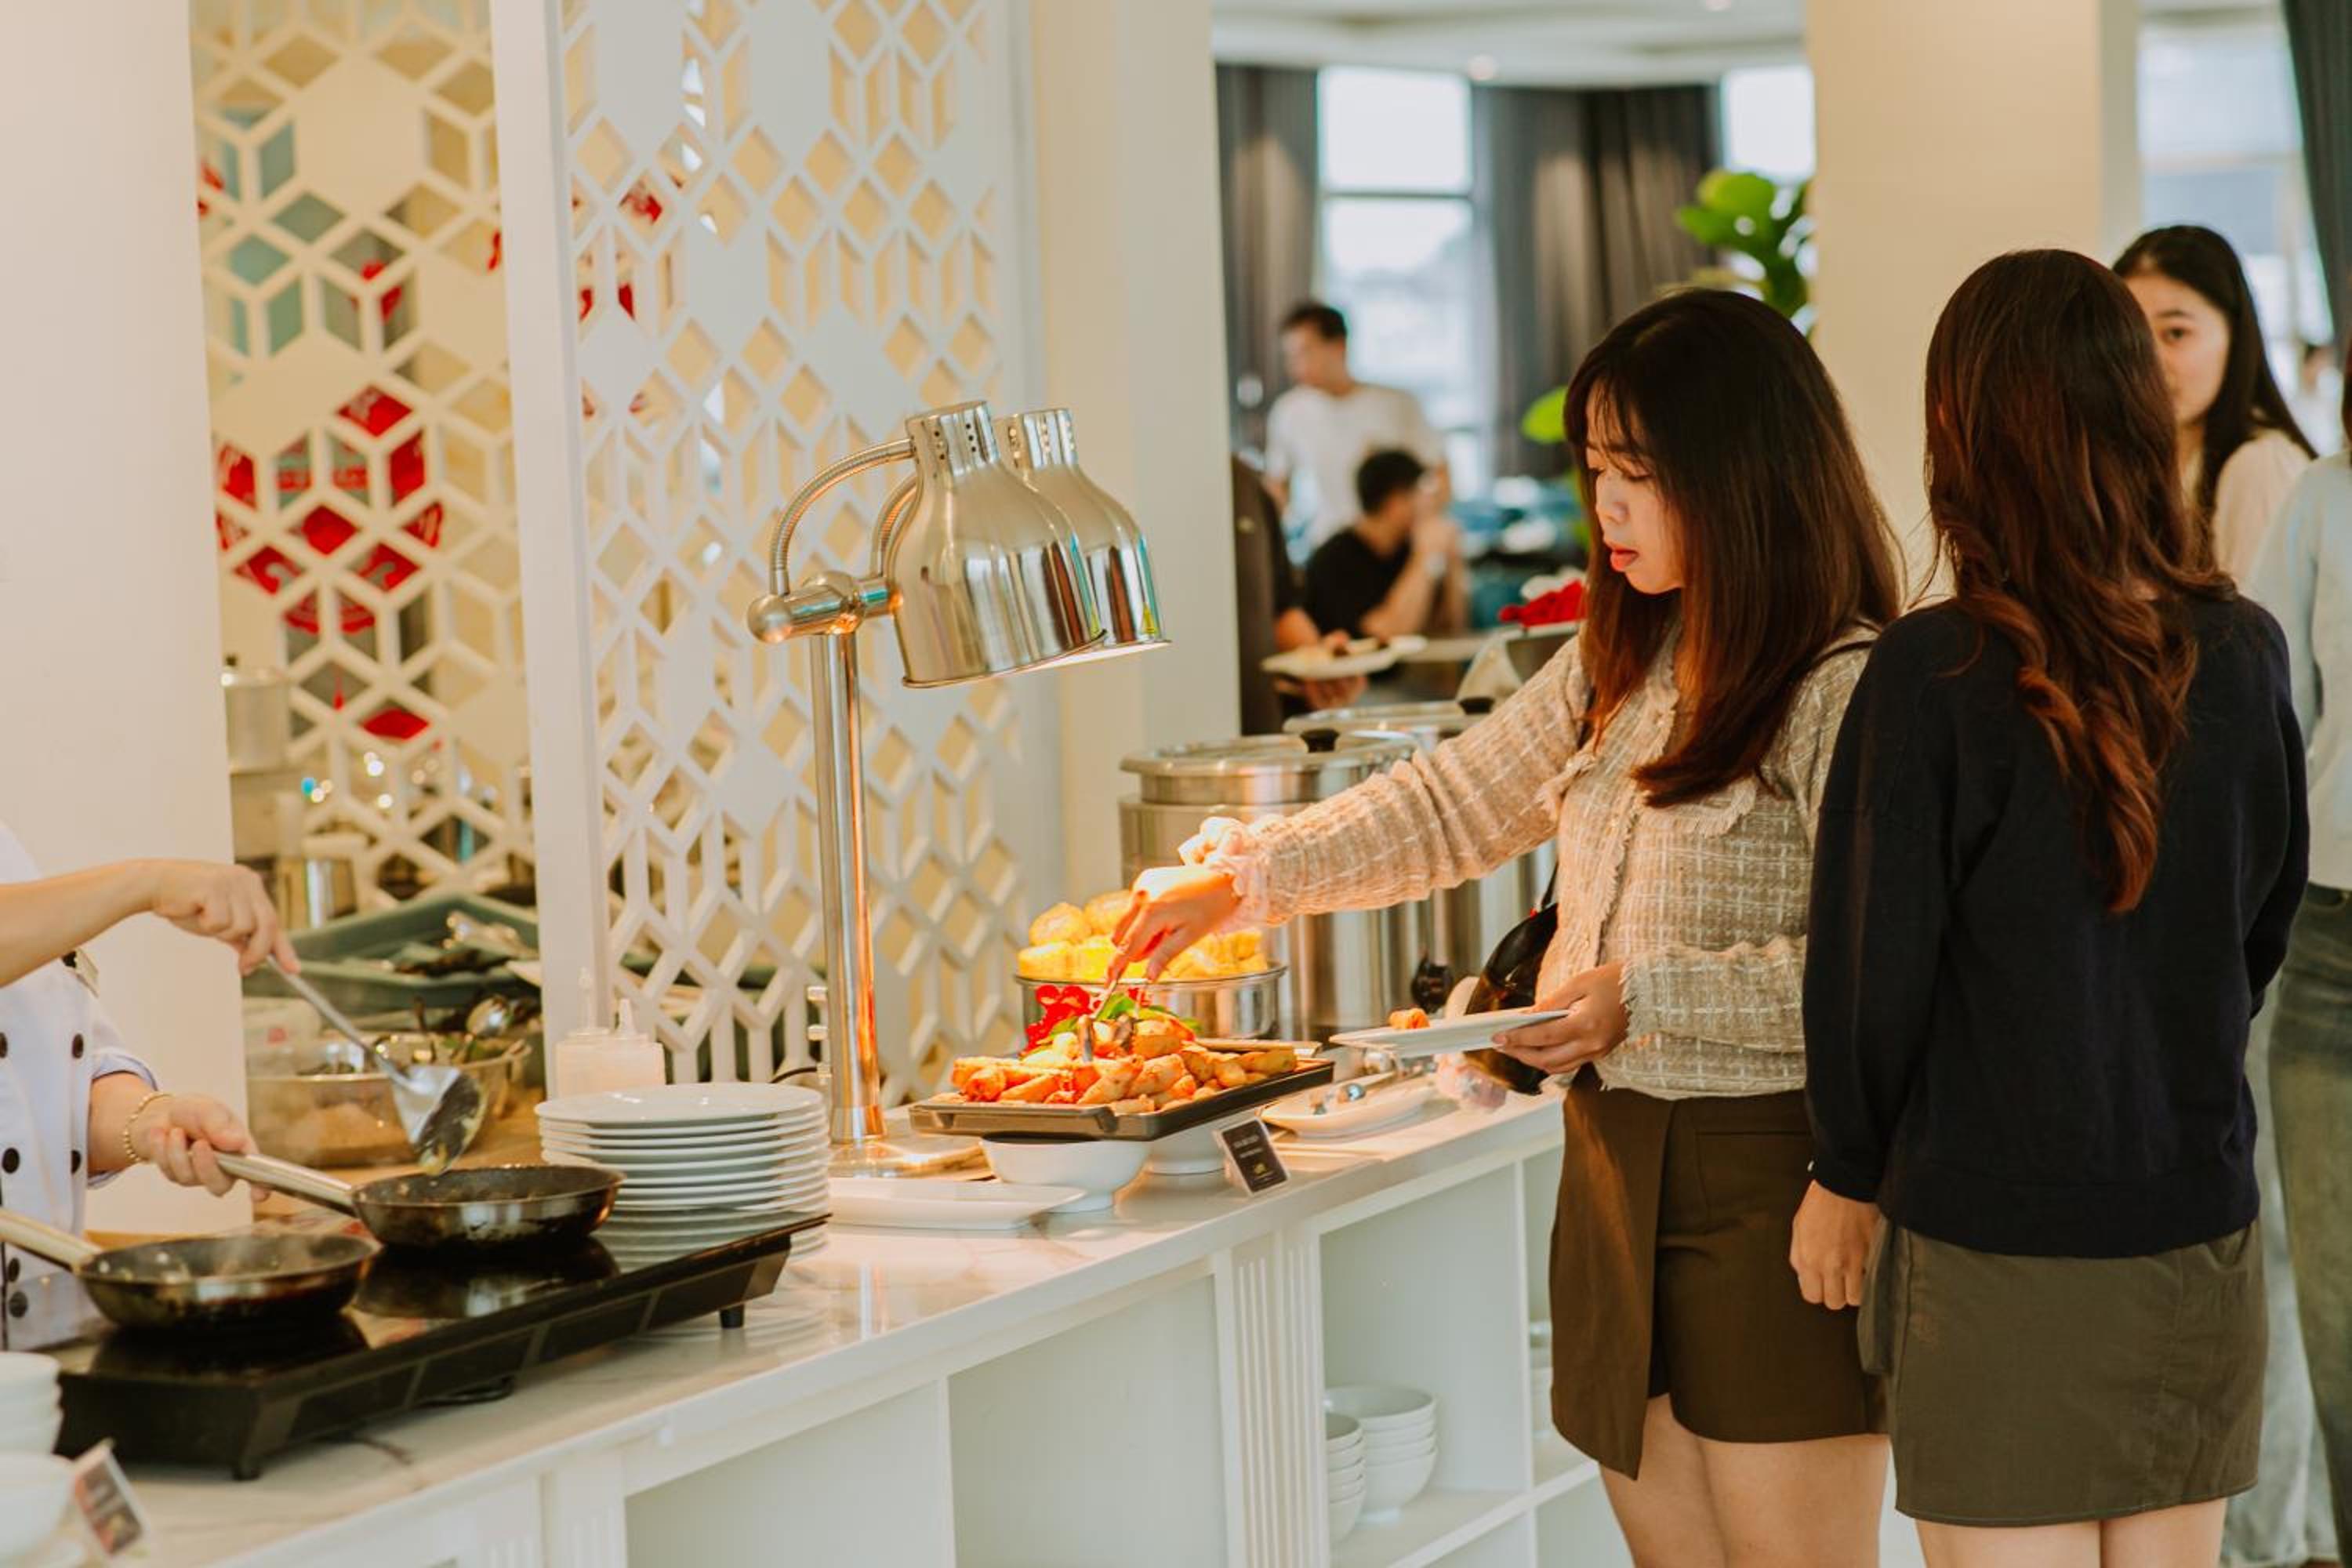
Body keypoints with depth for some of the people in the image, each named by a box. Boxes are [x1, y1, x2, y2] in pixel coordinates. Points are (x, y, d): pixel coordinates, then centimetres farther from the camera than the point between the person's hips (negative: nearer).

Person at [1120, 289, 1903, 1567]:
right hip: (1618, 1160, 8)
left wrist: (1649, 997, -21)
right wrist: (1246, 875, 17)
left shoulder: (1847, 692, -15)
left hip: (1770, 1175, -8)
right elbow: (1455, 804, 21)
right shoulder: (1621, 662, 12)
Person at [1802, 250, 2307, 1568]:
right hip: (2198, 1224, 4)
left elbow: (1874, 958, -11)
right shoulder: (2244, 654, -3)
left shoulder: (1936, 677, -17)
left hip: (1998, 1246, -4)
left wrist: (1849, 1175, 5)